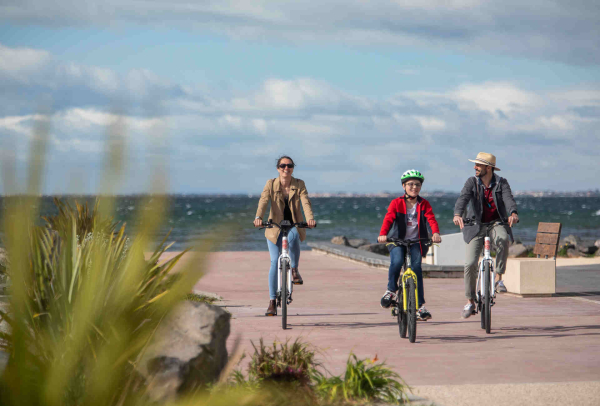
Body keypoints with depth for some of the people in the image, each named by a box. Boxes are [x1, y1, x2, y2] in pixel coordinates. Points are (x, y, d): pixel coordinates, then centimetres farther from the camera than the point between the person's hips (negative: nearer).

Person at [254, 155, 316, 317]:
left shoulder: (299, 184, -2)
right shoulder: (271, 184, -3)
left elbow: (306, 202, -17)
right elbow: (263, 201, -18)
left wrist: (310, 218, -37)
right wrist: (258, 217, -38)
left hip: (294, 226, 0)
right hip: (275, 227, 0)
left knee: (293, 236, -37)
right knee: (274, 262, -9)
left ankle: (295, 270, -15)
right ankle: (272, 302, -1)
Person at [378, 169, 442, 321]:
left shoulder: (424, 204, 5)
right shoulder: (396, 203, 0)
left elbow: (432, 219, -10)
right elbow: (388, 219, -14)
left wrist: (436, 233, -31)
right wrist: (383, 234, -33)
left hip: (416, 241, 1)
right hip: (397, 240, -1)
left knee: (416, 267, -13)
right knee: (397, 262, -28)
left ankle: (420, 305, -6)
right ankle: (391, 290, -1)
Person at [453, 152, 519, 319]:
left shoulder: (501, 183, -4)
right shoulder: (472, 182, -3)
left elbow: (508, 199, -22)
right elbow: (463, 198, -21)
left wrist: (513, 213, -44)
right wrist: (458, 214, -42)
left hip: (496, 223, -1)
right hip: (477, 226, 1)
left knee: (502, 239, -37)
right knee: (470, 264, -9)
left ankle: (498, 278, -22)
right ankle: (470, 301, 10)